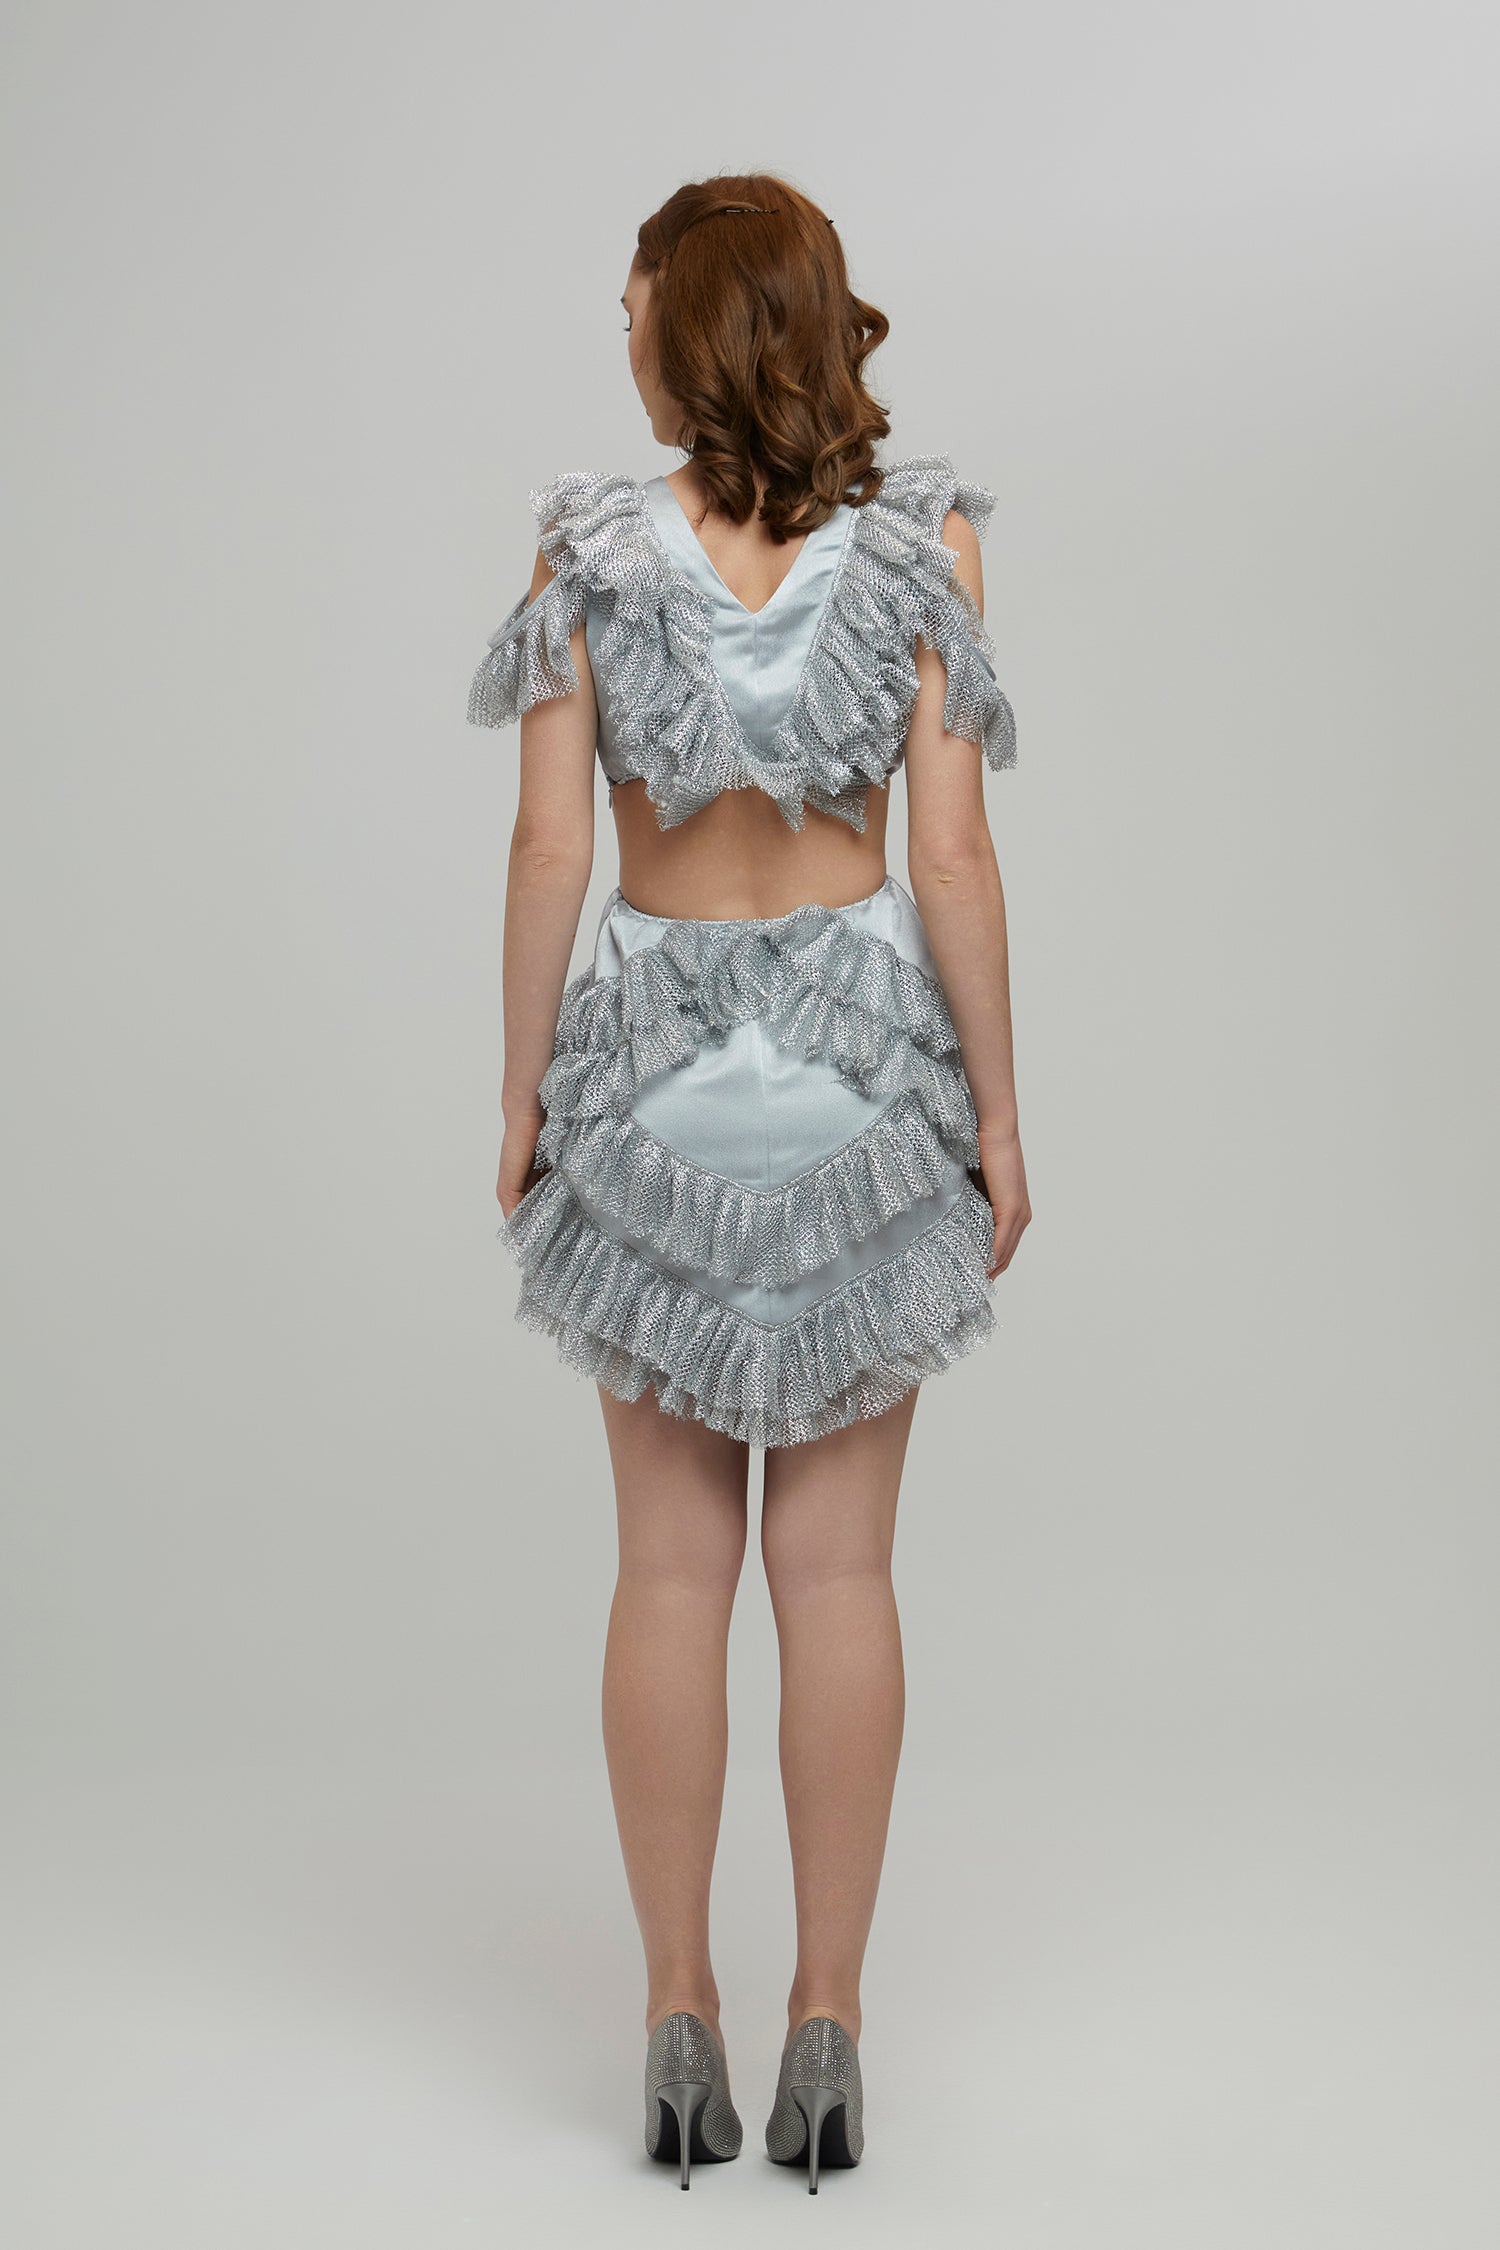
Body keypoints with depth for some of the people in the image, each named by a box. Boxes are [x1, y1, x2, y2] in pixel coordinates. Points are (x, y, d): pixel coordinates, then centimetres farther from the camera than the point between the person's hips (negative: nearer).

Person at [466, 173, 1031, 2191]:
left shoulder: (592, 547, -5)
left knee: (673, 1564, 8)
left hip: (656, 1062, 0)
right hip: (865, 1052, 0)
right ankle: (829, 2031, 12)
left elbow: (550, 850, -6)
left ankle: (681, 2024, 14)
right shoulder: (924, 541, -6)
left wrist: (522, 1096, 4)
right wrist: (997, 1108, 0)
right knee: (839, 1564, 6)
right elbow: (952, 856, -8)